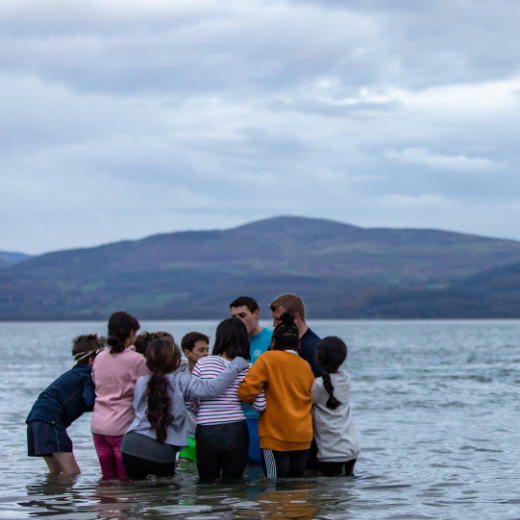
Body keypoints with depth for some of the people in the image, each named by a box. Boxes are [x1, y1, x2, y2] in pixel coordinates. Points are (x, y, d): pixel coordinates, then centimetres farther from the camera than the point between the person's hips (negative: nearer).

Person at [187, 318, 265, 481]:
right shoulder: (247, 369, -2)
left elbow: (190, 402, -3)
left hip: (206, 432, -1)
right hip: (236, 432, 1)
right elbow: (260, 405, -5)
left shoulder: (202, 364, -4)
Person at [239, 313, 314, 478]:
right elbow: (311, 399, 14)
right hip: (303, 439, 5)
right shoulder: (305, 366, 9)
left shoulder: (268, 359, -7)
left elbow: (246, 391, -14)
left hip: (276, 437, -5)